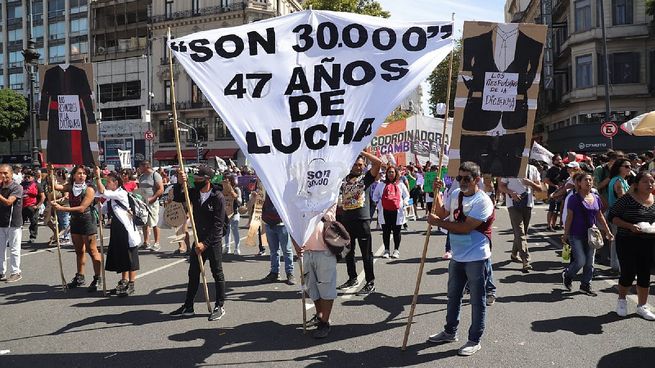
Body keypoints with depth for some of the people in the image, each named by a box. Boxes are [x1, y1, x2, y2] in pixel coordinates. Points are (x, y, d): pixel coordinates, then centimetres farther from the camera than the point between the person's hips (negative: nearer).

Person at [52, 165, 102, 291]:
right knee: (79, 251, 16)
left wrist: (62, 208, -24)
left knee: (92, 250, -4)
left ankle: (97, 278, 2)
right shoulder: (70, 187, 5)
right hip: (75, 221, 7)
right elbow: (55, 186, -6)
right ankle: (80, 277, 27)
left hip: (87, 221, -7)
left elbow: (82, 208, -21)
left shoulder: (89, 189, -14)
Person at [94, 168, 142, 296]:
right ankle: (124, 281, 28)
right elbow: (105, 209, 16)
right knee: (120, 256, 16)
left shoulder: (121, 193, -15)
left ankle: (131, 284, 3)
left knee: (130, 257, -2)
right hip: (117, 229, 9)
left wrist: (98, 177, -21)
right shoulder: (111, 197, 11)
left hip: (127, 228, -9)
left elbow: (102, 192, -25)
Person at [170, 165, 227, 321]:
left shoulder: (217, 197, -17)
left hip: (213, 241, -7)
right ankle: (188, 306, 24)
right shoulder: (195, 192, 2)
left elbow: (218, 224, -18)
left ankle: (220, 307, 16)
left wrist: (205, 243, -19)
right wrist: (179, 183, -17)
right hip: (199, 240, 7)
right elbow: (178, 198, 1)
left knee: (217, 274, 4)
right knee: (193, 273, 13)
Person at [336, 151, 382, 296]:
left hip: (362, 220, -5)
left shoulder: (366, 176, 1)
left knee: (366, 253, -1)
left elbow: (378, 162, -13)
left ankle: (370, 283, 6)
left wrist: (361, 152, -9)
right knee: (348, 252, 16)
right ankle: (352, 278, 31)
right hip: (346, 220, 5)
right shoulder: (344, 178, 11)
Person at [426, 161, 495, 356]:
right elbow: (441, 213, 14)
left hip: (476, 258, -8)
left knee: (477, 301, 6)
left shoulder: (482, 201, -19)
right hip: (457, 256, 8)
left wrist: (439, 223, -17)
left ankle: (474, 341, 19)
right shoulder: (455, 194, 4)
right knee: (453, 296, 21)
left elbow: (465, 228, -25)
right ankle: (450, 332, 38)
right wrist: (437, 193, 1)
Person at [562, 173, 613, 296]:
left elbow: (600, 216, 15)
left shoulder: (596, 198, 6)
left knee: (590, 262, 8)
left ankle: (586, 285, 22)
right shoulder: (574, 199, -9)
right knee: (580, 261, -8)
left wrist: (607, 232, 14)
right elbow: (569, 217, -8)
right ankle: (567, 275, 20)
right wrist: (566, 234, -8)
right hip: (577, 236, -5)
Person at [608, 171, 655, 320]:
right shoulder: (627, 199, -10)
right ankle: (621, 300, 27)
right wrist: (630, 226, -21)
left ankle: (642, 306, 26)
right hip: (628, 242, -5)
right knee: (628, 274, 0)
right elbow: (612, 216, -9)